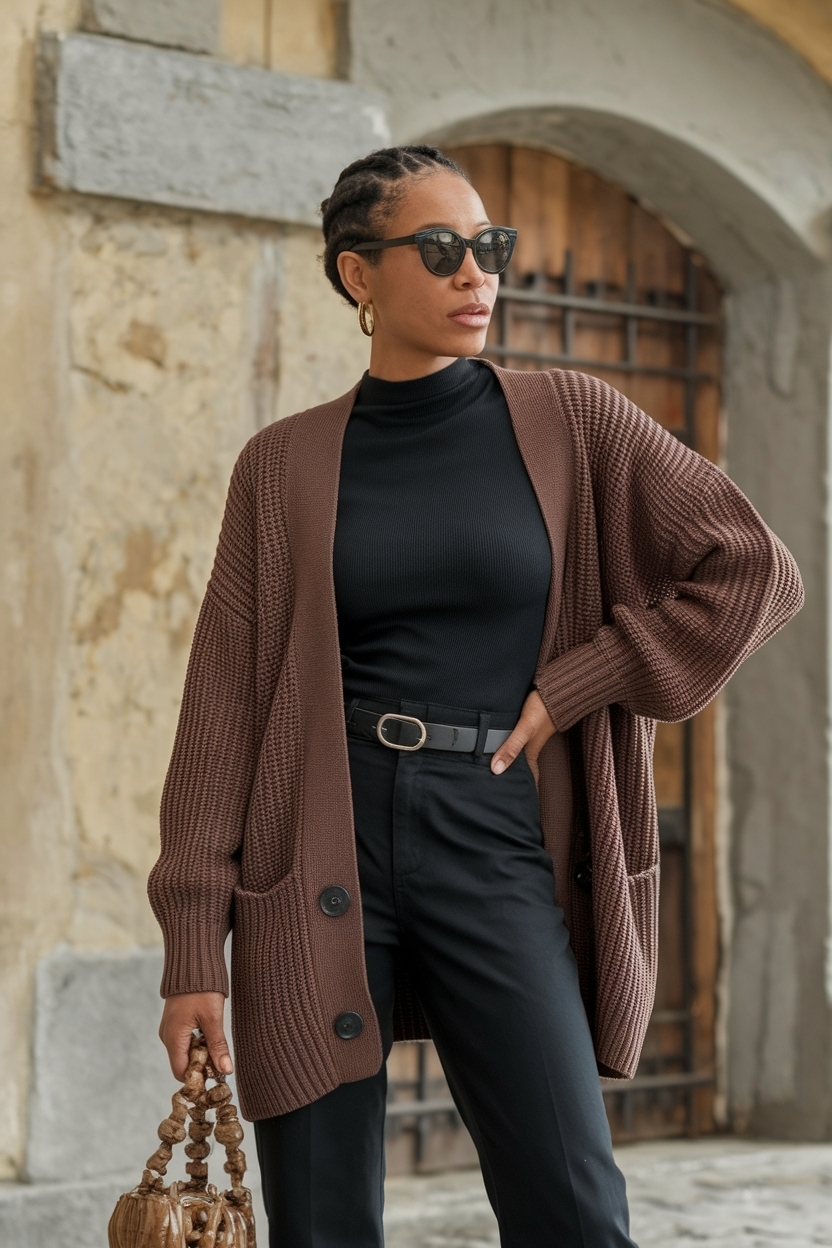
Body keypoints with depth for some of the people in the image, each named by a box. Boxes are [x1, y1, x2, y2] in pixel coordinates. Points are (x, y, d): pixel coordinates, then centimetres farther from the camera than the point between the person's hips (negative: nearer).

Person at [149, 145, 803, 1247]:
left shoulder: (570, 423, 5)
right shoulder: (285, 467, 6)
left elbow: (757, 574, 3)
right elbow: (224, 702, 4)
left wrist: (567, 692, -2)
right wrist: (193, 947, -1)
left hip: (498, 839, 0)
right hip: (325, 842, 1)